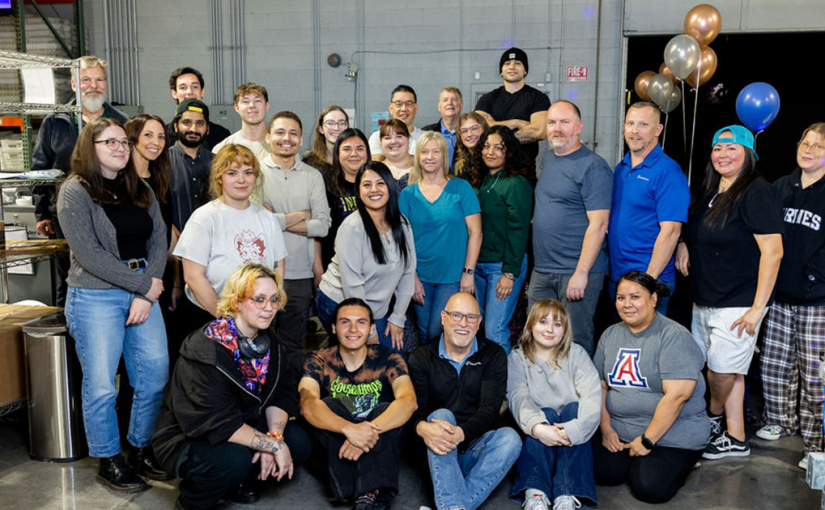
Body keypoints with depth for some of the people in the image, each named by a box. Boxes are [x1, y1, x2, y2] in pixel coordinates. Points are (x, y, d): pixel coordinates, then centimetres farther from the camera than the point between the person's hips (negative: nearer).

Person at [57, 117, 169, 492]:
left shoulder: (141, 191, 11)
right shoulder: (75, 191, -6)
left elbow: (159, 242, 5)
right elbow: (89, 254, -14)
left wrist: (146, 296, -8)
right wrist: (143, 285, -14)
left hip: (144, 293, 5)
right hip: (96, 298, -5)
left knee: (155, 377, 7)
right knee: (101, 386, 2)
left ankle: (141, 449, 26)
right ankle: (108, 461, 19)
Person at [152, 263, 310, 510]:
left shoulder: (270, 341, -2)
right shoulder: (207, 348, -26)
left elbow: (281, 395, -3)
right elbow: (218, 423, -30)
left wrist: (275, 435, -21)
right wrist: (274, 445, -29)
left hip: (241, 427, 7)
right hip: (185, 440, -7)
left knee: (299, 442, -12)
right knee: (234, 459, -35)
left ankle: (241, 483, 13)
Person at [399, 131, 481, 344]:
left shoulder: (461, 188, -1)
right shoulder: (408, 194, 3)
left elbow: (475, 233, -2)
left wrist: (468, 272, -7)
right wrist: (412, 277, -4)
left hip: (453, 277, -2)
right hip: (421, 277, 2)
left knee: (438, 333, -5)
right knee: (424, 335, 10)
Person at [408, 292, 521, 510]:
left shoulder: (494, 355, 4)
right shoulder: (421, 358, 4)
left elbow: (490, 408, -10)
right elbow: (414, 409, -8)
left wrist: (462, 433, -30)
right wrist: (422, 428, -34)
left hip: (476, 447, 1)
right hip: (439, 453, 0)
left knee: (510, 437, -28)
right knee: (441, 414, -30)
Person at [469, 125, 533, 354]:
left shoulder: (517, 184, -10)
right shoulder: (480, 181, 12)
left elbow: (518, 231, -12)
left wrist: (510, 273, -15)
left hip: (504, 266, -7)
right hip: (477, 264, 7)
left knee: (494, 333, -7)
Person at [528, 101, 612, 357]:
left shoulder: (593, 167, -11)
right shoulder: (547, 159, 14)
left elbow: (598, 224, -16)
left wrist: (581, 273, -21)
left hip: (577, 271, -7)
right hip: (541, 271, 8)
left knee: (576, 342, 1)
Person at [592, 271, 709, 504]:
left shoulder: (674, 337, -13)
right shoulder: (610, 335, 8)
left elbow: (677, 395, -20)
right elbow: (600, 385, 9)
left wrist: (647, 440, -18)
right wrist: (606, 428, -3)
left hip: (672, 434, -5)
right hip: (619, 431, 5)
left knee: (649, 488, -22)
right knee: (603, 473, -18)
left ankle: (680, 462, 9)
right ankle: (637, 462, 13)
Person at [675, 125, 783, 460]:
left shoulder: (756, 192, -13)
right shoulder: (710, 191, 11)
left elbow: (773, 251, -18)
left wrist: (757, 307, -20)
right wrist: (684, 243, 5)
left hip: (738, 303, -8)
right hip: (704, 300, 8)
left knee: (724, 370, -1)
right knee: (727, 372, 13)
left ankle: (714, 417, 27)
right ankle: (736, 440, 23)